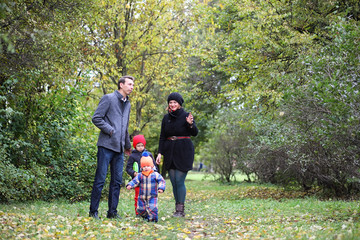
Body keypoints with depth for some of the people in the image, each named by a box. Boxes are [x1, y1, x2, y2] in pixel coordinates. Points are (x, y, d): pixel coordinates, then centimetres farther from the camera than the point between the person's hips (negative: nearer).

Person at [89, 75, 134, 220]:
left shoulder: (127, 104, 20)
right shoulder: (108, 99, -2)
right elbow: (96, 118, -9)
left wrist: (127, 145, 29)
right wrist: (111, 130, -13)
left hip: (119, 148, 7)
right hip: (106, 145, -7)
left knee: (117, 181, 6)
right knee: (100, 179, -5)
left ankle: (112, 212, 12)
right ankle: (93, 211, 2)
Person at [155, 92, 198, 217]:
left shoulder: (186, 116, -3)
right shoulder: (166, 118, 10)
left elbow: (195, 133, -11)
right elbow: (162, 137, 13)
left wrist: (191, 124, -31)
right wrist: (160, 153, 5)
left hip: (183, 152, -5)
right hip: (170, 153, 5)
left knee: (179, 181, -9)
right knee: (174, 182, 4)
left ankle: (180, 210, -4)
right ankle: (178, 209, 9)